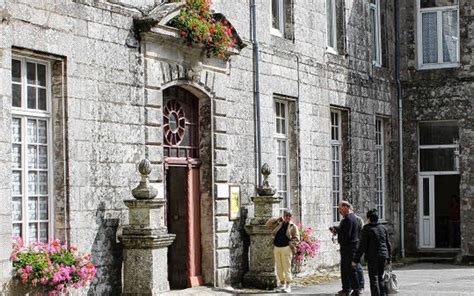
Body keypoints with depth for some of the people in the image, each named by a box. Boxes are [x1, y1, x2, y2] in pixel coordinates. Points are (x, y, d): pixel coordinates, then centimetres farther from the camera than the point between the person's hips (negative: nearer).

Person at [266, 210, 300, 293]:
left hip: (286, 248, -5)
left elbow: (296, 238, -2)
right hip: (276, 248, 5)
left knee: (287, 268, -7)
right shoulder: (279, 224, 14)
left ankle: (288, 286, -6)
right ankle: (282, 284, 13)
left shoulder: (293, 226, 2)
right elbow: (268, 224, 14)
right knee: (279, 268, 5)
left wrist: (290, 244, -13)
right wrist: (278, 219, 7)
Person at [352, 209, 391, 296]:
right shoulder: (383, 228, 8)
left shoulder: (366, 229, -9)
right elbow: (388, 244, 12)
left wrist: (356, 260, -6)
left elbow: (362, 246, -11)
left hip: (372, 257, -5)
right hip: (383, 256, 5)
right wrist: (388, 258, 22)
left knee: (374, 279, -1)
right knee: (380, 277, 17)